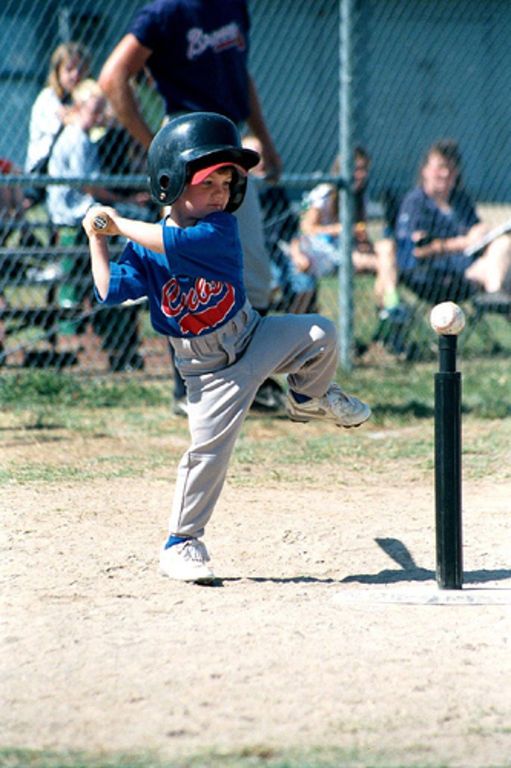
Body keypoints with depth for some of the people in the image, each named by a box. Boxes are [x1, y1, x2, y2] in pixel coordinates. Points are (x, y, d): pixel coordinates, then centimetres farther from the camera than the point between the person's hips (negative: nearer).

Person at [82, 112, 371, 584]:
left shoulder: (220, 230, -13)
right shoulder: (142, 251, -9)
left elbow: (173, 242, -28)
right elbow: (110, 291, -18)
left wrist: (118, 223, -19)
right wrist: (97, 239, -17)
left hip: (252, 336, 1)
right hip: (207, 367, -1)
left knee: (320, 334, -20)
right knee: (209, 448, -10)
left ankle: (309, 397, 12)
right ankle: (181, 543, 6)